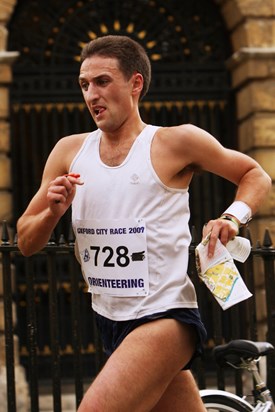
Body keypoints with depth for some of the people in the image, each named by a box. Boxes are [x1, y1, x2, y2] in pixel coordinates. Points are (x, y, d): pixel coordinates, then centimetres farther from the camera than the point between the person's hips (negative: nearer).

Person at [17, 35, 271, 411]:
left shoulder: (176, 142, -6)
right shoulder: (70, 151, 6)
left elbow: (256, 176, 7)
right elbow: (26, 243, 9)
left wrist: (234, 216, -12)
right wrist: (53, 212, -12)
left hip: (164, 321, -6)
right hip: (109, 321, 6)